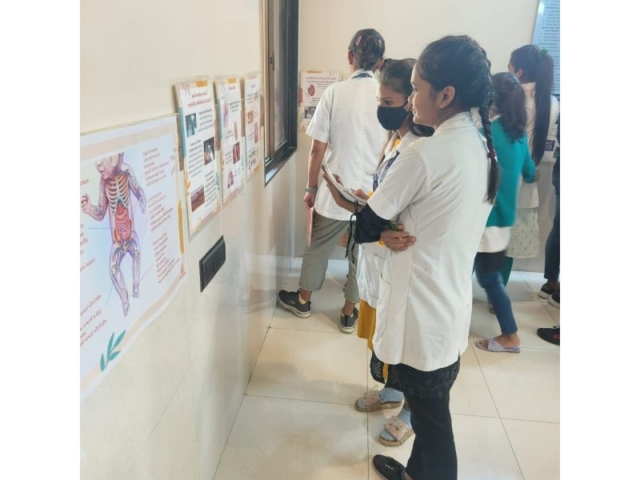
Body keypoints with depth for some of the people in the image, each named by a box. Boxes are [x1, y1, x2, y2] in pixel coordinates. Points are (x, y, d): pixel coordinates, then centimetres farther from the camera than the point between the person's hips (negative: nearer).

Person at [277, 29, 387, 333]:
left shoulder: (335, 92, -9)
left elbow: (318, 149, -8)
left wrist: (311, 187, 4)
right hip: (372, 193, 2)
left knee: (318, 247, 18)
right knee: (361, 254, 16)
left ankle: (303, 300, 37)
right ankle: (349, 313, 29)